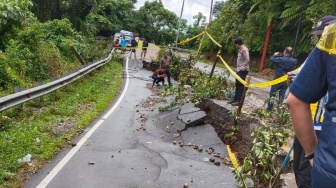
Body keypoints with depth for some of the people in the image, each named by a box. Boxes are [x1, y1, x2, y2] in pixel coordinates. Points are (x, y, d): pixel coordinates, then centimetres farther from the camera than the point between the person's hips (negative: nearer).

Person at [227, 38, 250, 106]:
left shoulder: (244, 49, -15)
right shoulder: (240, 50, 15)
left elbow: (247, 60, -23)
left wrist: (242, 68, -20)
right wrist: (238, 68, 11)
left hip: (243, 71, -10)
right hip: (239, 70, 10)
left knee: (241, 86, -5)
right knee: (237, 85, 15)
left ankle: (239, 101, -1)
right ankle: (235, 99, 24)